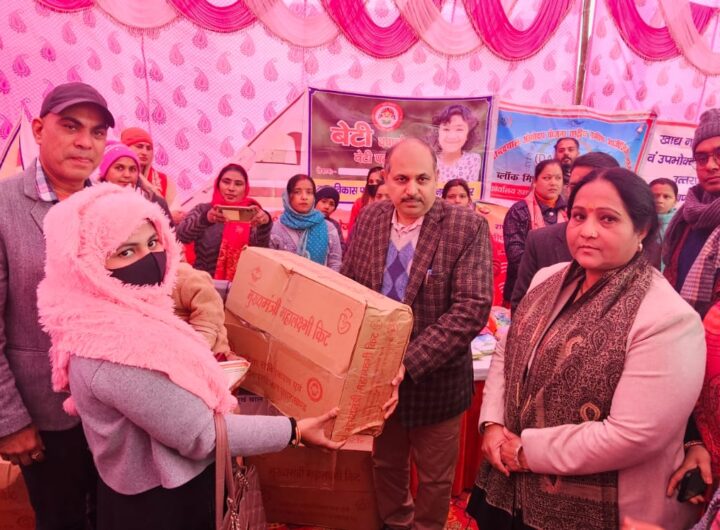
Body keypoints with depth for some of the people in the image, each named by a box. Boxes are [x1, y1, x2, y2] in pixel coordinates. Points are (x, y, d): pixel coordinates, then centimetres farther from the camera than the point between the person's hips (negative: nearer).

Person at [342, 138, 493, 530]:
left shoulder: (468, 227, -15)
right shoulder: (368, 218, -2)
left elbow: (473, 308, -22)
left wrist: (409, 361, -28)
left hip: (434, 379, -3)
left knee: (434, 477, 19)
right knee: (385, 464, 25)